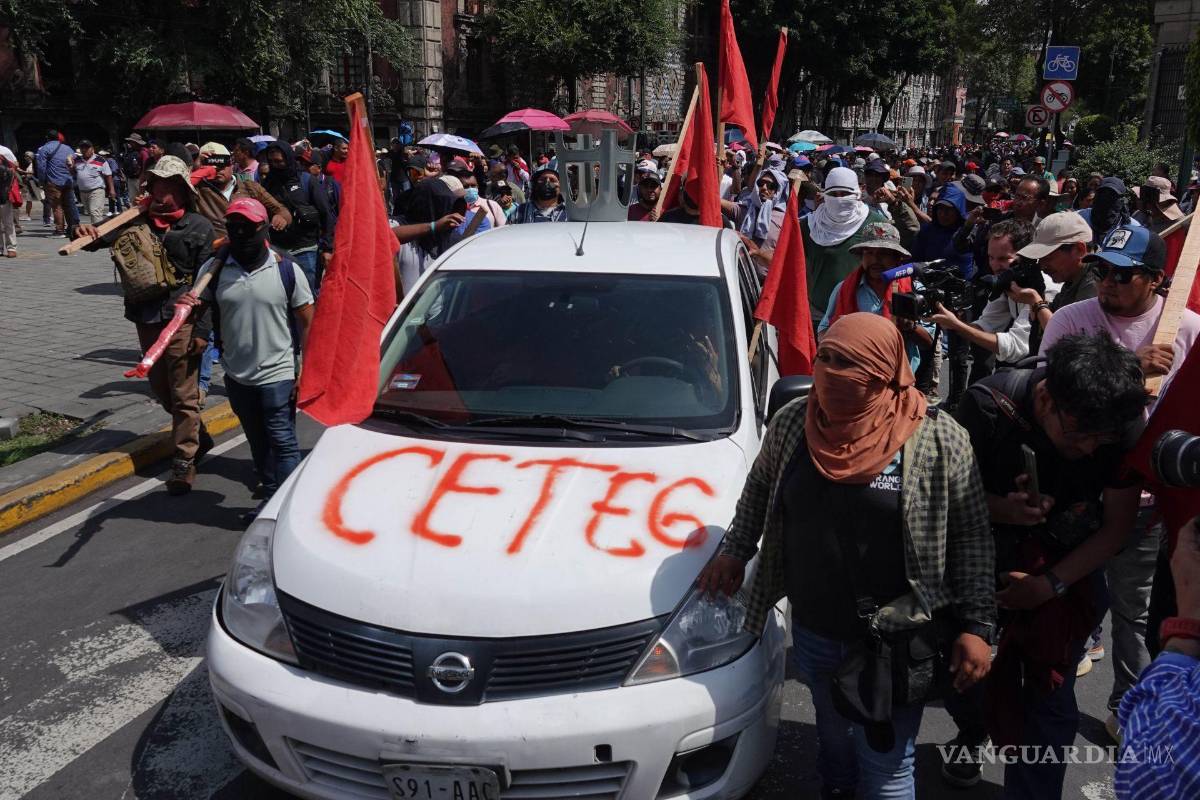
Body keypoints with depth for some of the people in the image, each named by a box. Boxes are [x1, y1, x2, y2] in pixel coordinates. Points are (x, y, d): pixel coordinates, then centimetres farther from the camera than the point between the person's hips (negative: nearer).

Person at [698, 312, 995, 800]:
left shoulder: (939, 439, -14)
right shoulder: (791, 423, -4)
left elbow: (972, 536, -8)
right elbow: (758, 490, 13)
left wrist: (977, 624, -10)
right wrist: (735, 550, 7)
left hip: (899, 642, -3)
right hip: (813, 632, 4)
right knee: (833, 735, 24)